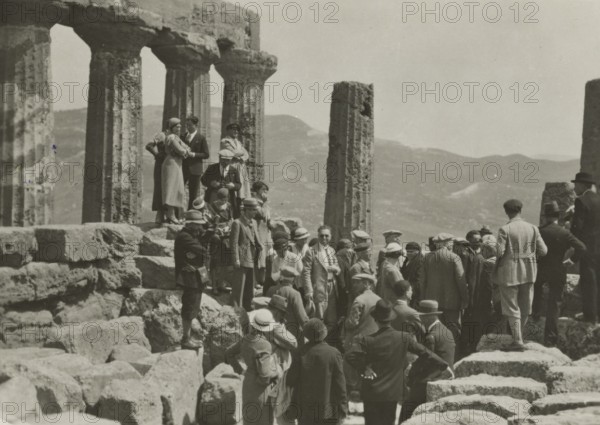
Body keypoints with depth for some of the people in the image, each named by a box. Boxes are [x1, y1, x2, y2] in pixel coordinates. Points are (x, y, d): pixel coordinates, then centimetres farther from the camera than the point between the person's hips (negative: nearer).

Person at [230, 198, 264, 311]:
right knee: (239, 288, -4)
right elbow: (234, 242, -12)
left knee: (250, 289, 14)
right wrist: (236, 260, -15)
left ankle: (247, 309, 24)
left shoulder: (253, 223, 14)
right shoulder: (237, 223, -10)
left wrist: (260, 247, 6)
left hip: (252, 259, 8)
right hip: (242, 260, -8)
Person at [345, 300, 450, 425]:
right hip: (393, 393, 2)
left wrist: (363, 369, -10)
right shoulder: (404, 338, -7)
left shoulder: (368, 341, -13)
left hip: (372, 393, -2)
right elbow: (424, 353, -1)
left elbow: (350, 355, -24)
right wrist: (444, 365, 9)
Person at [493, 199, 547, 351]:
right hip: (529, 272, 4)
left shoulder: (504, 230, -13)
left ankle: (517, 341, -1)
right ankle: (518, 336, 25)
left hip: (509, 272, -4)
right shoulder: (532, 228, 0)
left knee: (512, 308, 2)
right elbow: (543, 250, -1)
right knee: (525, 307, 16)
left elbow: (500, 252, -18)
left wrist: (496, 266, 1)